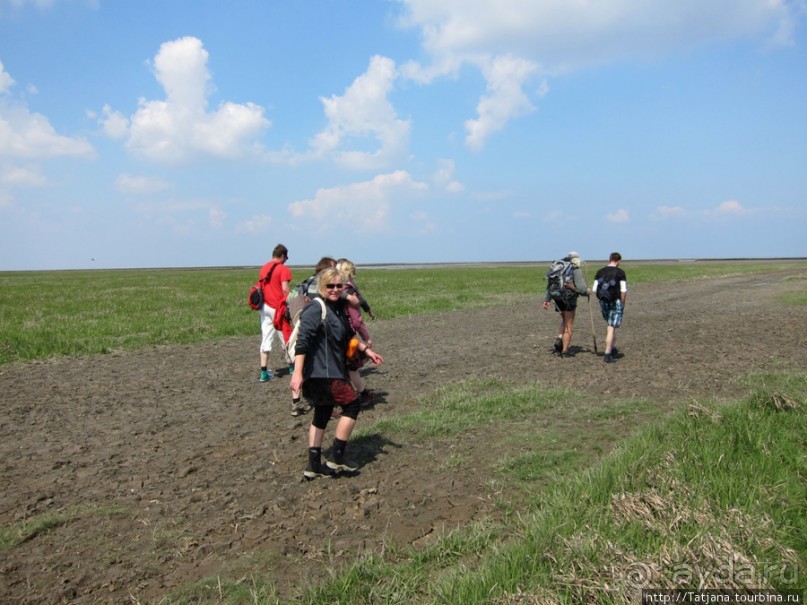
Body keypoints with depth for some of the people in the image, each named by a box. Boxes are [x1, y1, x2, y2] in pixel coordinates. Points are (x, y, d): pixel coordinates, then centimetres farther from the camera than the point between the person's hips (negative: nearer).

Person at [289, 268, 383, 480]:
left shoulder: (339, 307, 12)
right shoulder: (316, 308, -16)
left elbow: (346, 337, 27)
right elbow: (302, 340, -24)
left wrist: (366, 350, 21)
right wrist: (297, 373, -30)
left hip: (333, 370, 9)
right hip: (321, 372, -9)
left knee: (322, 414, 13)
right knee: (352, 405, -3)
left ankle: (314, 465, 22)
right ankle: (336, 457, 6)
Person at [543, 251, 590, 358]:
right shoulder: (576, 270, -7)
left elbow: (550, 285, 12)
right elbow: (581, 288, -15)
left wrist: (546, 299, 15)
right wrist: (588, 292, 6)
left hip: (558, 299, 6)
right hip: (569, 299, -6)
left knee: (565, 321, 25)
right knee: (568, 326, 4)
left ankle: (559, 339, 4)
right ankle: (565, 350, 7)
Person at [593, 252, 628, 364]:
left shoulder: (600, 272, 4)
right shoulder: (620, 272, -7)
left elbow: (595, 290, 2)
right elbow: (624, 291, -12)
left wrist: (601, 299, 14)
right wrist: (622, 303, -1)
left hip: (603, 303, 4)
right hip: (616, 302, -4)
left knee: (611, 326, 24)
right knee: (611, 328, -2)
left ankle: (614, 349, 27)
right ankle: (607, 355, -4)